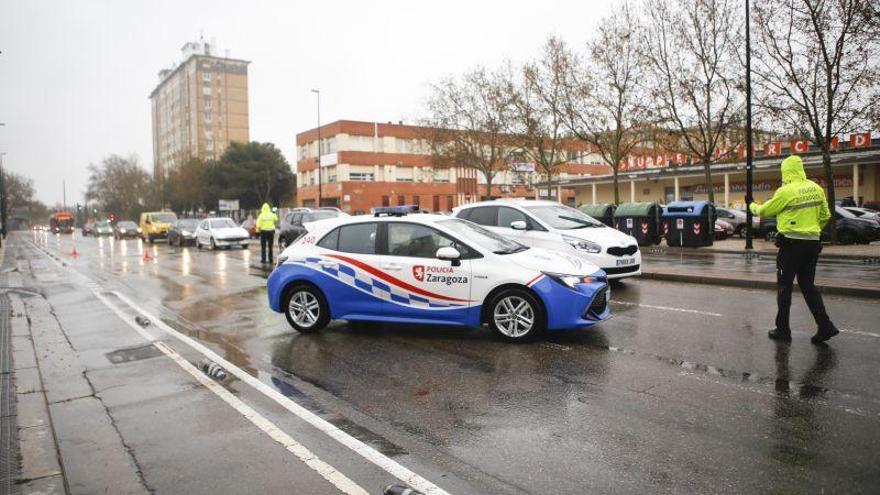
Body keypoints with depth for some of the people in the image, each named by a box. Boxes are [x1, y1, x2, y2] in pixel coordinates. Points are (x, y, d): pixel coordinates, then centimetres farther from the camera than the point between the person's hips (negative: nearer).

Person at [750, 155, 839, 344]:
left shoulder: (786, 191, -15)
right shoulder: (816, 189, 6)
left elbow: (765, 211, -3)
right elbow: (825, 216, 14)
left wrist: (754, 207, 18)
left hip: (791, 244, -6)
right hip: (812, 243, 6)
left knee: (784, 286, 4)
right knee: (808, 285, 14)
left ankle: (783, 329, 10)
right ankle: (825, 326, 6)